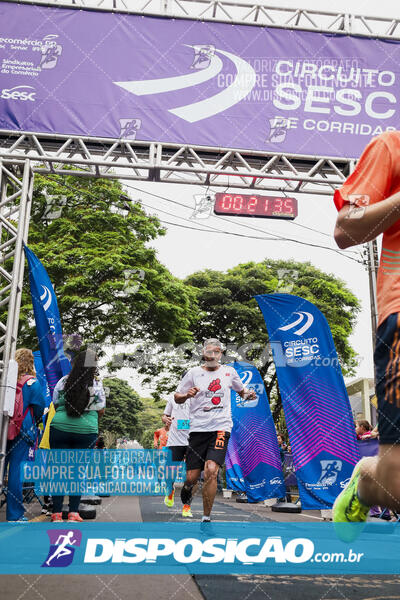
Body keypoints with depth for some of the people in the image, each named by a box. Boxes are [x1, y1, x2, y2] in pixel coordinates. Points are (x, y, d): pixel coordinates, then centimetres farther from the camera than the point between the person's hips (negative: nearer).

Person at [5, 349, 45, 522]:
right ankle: (14, 514, 7)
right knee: (16, 471, 0)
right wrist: (34, 424, 18)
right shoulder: (31, 383, -7)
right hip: (22, 430, -3)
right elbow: (40, 406, 0)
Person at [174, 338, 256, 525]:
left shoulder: (229, 372, 9)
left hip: (221, 427, 0)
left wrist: (248, 394, 4)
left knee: (211, 470, -20)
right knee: (192, 477, 1)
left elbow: (241, 390, 26)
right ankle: (187, 488, 41)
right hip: (198, 429, 0)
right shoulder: (194, 373, 4)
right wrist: (187, 395, -12)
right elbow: (177, 398, 9)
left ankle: (206, 517, -4)